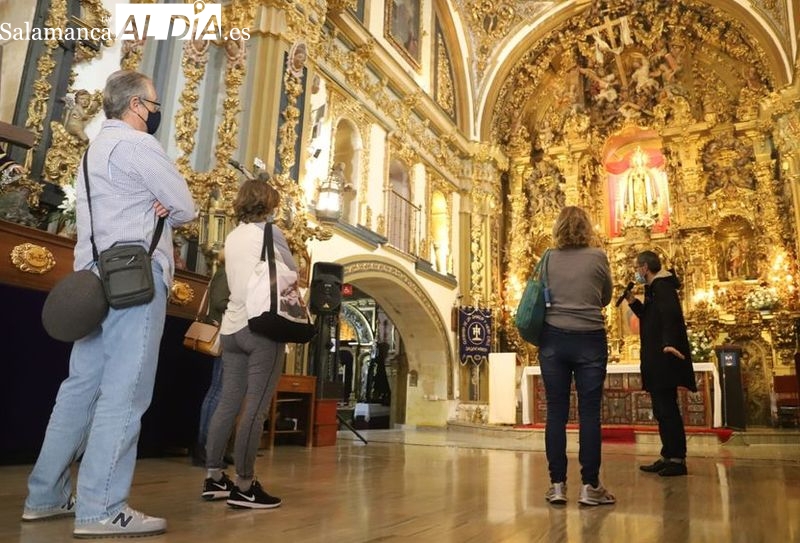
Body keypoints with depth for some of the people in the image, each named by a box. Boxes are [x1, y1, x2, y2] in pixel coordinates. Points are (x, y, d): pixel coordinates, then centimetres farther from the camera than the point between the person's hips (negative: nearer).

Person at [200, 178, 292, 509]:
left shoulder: (232, 237, 17)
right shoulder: (269, 231, -3)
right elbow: (293, 273, 0)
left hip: (232, 326, 7)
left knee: (228, 403, 9)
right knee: (255, 408, -7)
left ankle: (214, 478, 14)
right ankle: (244, 486, -5)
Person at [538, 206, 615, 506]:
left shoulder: (549, 259, 3)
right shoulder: (597, 256, -1)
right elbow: (606, 298, 11)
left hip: (554, 339, 2)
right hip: (589, 339, -1)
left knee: (556, 412, 4)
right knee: (589, 413, 3)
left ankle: (557, 485, 8)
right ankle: (589, 486, 7)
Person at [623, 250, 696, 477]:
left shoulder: (661, 285, -11)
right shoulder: (655, 287, 19)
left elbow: (671, 314, -26)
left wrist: (669, 343, -36)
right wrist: (634, 302, 14)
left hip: (665, 358, -11)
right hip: (658, 359, 11)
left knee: (667, 409, -7)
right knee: (663, 409, 13)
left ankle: (677, 460, -1)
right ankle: (668, 457, 20)